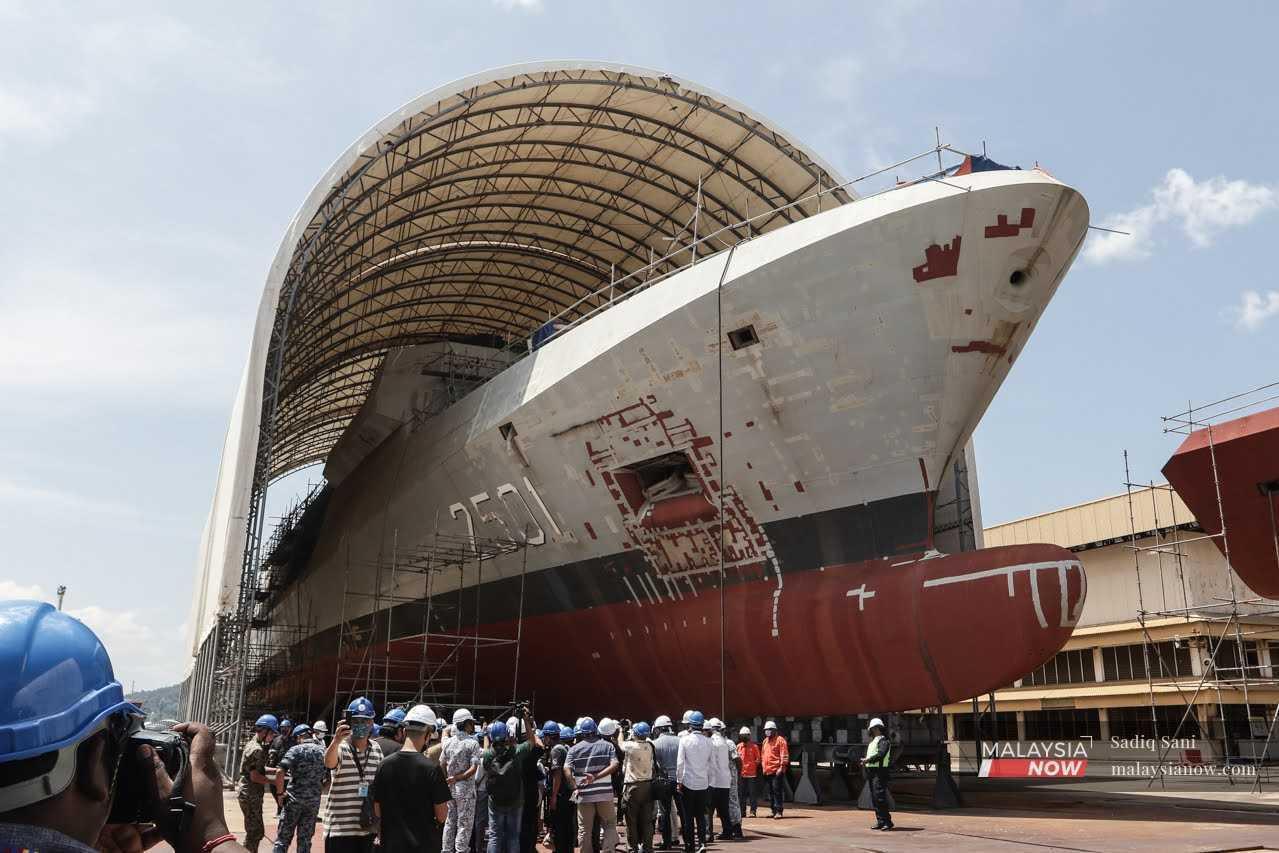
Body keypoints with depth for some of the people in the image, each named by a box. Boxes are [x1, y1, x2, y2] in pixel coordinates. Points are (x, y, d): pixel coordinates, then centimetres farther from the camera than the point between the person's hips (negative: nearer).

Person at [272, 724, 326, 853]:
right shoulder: (323, 751, 6)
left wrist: (280, 791, -7)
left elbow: (280, 772, -19)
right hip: (314, 801, 4)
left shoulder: (295, 750, -7)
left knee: (283, 838, 4)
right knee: (305, 840, 12)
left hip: (294, 799, -4)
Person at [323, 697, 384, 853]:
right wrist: (336, 741, -53)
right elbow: (329, 763, -34)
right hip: (340, 827, -5)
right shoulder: (341, 747, -11)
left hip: (368, 827, 5)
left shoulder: (376, 749, 7)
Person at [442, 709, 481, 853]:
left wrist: (447, 781, 15)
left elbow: (442, 766, 7)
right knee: (464, 824, 3)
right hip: (465, 789, -5)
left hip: (450, 788, 5)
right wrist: (457, 779, -16)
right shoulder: (473, 743, -11)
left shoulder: (448, 743, 4)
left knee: (449, 822, 15)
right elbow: (473, 768, -19)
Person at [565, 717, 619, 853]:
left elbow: (567, 769, -10)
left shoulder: (575, 749, 3)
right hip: (605, 793, 0)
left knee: (584, 830, 10)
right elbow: (614, 765, -10)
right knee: (610, 825, 12)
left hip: (584, 795, 0)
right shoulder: (607, 745, 5)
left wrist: (575, 786, -13)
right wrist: (596, 777, -14)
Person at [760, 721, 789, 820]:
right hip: (767, 771, 8)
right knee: (770, 792, 11)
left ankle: (778, 811, -8)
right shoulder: (765, 741, 18)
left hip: (777, 771, -8)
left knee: (777, 791, -10)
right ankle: (773, 810, 17)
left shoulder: (780, 740, -4)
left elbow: (784, 755, -10)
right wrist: (763, 767, 16)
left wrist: (782, 767, -17)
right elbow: (762, 755, 23)